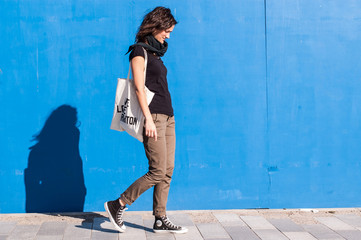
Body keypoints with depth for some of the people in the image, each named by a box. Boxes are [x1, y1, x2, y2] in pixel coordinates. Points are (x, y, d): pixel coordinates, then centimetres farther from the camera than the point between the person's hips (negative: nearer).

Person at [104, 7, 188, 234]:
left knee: (167, 171, 7)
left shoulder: (155, 52, 18)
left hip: (167, 117, 9)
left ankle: (161, 219, 12)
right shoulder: (139, 51, -7)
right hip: (154, 117, -9)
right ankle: (118, 205, 4)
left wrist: (167, 116, 17)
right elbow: (139, 88, -13)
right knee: (158, 172, -9)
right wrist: (148, 119, -19)